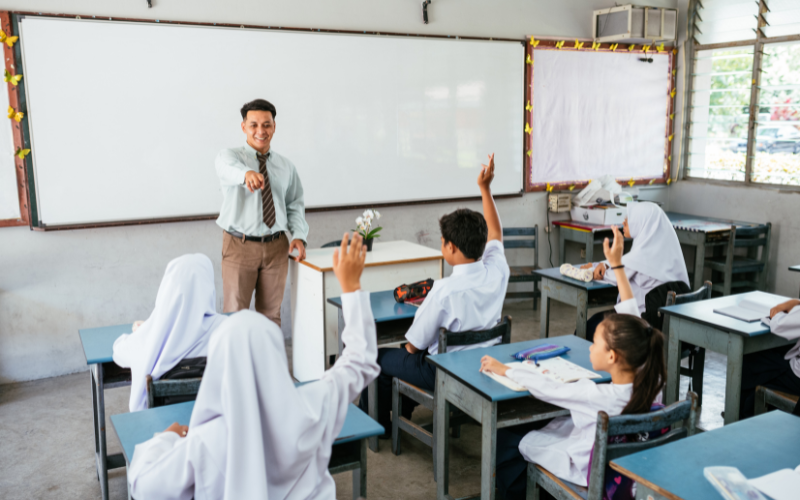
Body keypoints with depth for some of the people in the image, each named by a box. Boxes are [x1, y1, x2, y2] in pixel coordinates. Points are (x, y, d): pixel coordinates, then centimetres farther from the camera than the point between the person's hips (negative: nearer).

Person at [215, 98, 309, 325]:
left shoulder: (286, 166, 8)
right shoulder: (228, 155, -5)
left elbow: (295, 204, 14)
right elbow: (229, 168, -30)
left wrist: (299, 235, -3)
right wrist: (247, 174, -54)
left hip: (276, 247, 3)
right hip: (240, 246, -3)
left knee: (271, 313, 13)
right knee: (235, 313, 2)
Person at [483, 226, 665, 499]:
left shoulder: (599, 396, -37)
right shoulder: (645, 379, -18)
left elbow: (545, 388, -26)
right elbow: (632, 318, -9)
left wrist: (503, 369, -10)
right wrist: (617, 265, -6)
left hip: (586, 469, -7)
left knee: (505, 439, 11)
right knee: (535, 424, 26)